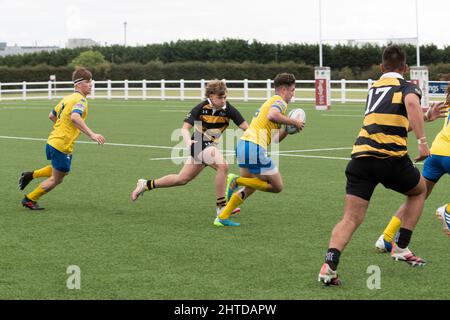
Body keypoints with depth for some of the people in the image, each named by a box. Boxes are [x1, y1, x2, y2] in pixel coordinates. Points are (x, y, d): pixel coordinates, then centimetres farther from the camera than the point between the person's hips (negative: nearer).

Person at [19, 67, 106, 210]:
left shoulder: (67, 98, 11)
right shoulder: (80, 99, -17)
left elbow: (52, 115, 20)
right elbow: (75, 117, -36)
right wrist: (91, 134, -39)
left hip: (53, 141, 9)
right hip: (62, 146, -9)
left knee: (62, 170, 31)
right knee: (57, 179, 9)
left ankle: (31, 175, 27)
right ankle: (29, 199, 20)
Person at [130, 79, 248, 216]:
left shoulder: (228, 109, -8)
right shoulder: (202, 107, -15)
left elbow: (246, 127, -14)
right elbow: (185, 127, -16)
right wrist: (188, 141, -36)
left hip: (210, 146, 5)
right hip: (200, 143, -5)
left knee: (181, 179, 15)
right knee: (222, 166, -29)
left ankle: (146, 184, 32)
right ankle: (221, 206, -19)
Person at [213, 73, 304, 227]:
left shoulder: (270, 101, 29)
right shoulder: (280, 101, -1)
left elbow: (273, 139, 27)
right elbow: (272, 116, -27)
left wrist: (288, 129, 14)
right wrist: (293, 122, -13)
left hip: (243, 144, 10)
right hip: (254, 147, -10)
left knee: (250, 187, 23)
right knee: (277, 186, 1)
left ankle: (222, 218, 17)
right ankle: (237, 180, -7)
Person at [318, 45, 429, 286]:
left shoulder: (374, 88, 26)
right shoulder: (407, 87, 7)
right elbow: (411, 103, -19)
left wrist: (424, 117, 48)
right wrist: (422, 141, -20)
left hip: (360, 155, 4)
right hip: (391, 157, -4)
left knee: (351, 219, -1)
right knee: (419, 190, 27)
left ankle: (329, 264, -24)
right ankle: (401, 247, 22)